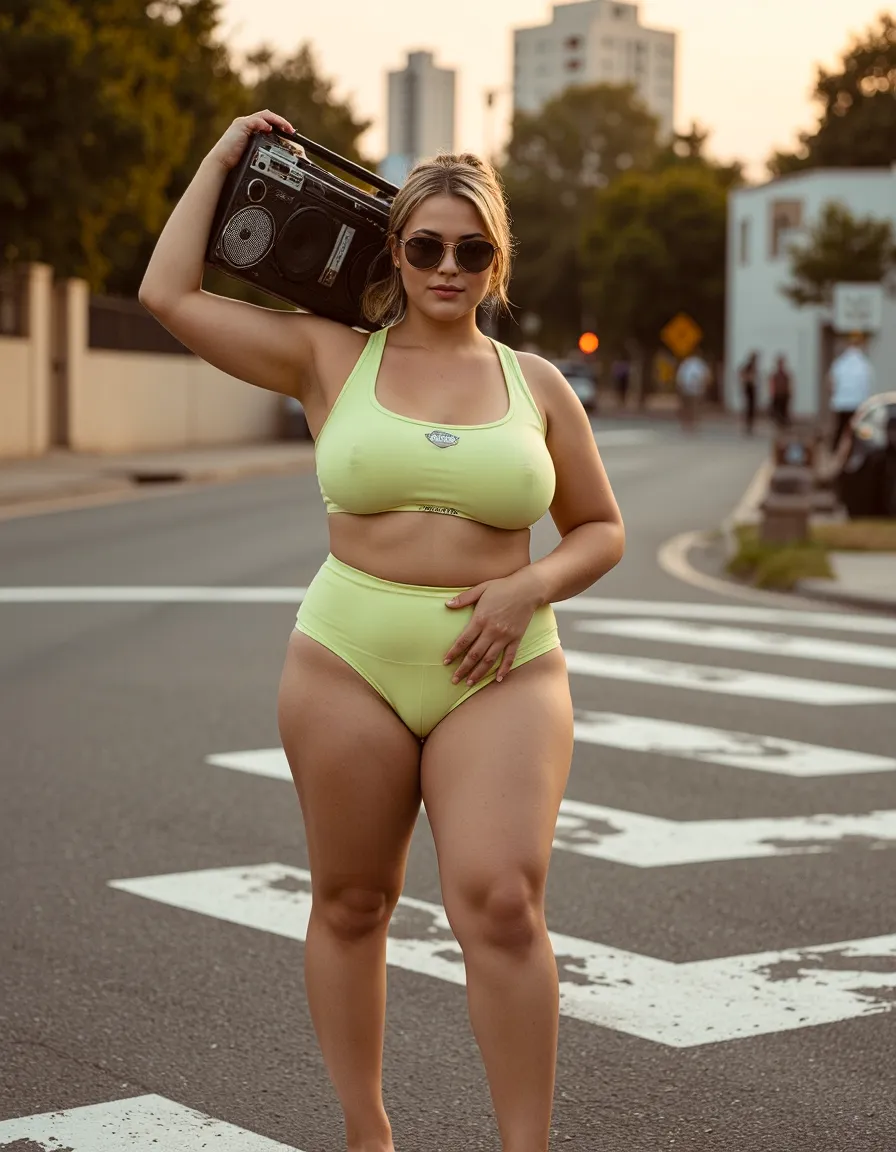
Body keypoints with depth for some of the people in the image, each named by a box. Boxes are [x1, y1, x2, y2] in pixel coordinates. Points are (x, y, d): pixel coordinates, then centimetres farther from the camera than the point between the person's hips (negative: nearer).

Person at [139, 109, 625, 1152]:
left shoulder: (535, 385, 8)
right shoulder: (330, 359, 5)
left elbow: (601, 528, 14)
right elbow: (170, 293, 0)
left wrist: (530, 588, -5)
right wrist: (226, 155, 6)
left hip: (500, 675, 0)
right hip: (348, 664, 1)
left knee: (501, 903, -15)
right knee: (350, 906, 8)